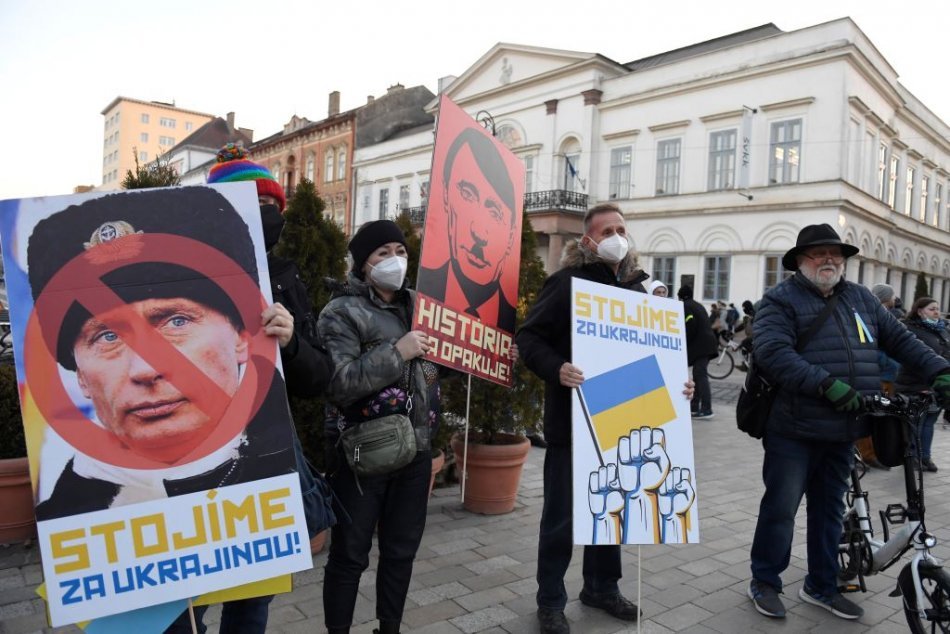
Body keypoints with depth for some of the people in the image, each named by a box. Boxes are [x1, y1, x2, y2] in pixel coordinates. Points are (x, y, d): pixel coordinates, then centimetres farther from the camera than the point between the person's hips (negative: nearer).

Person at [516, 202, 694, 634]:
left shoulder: (637, 289, 11)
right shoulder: (567, 283, -9)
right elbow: (529, 336, -13)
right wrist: (555, 369, -30)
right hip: (572, 420, -6)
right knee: (561, 514, 4)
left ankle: (602, 587, 38)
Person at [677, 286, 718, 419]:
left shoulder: (685, 306, -4)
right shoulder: (698, 305, 23)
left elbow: (691, 325, -17)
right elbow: (703, 325, 18)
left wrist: (683, 343, -8)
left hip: (700, 345, -9)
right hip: (707, 343, 9)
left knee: (700, 375, -11)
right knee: (699, 374, 16)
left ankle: (706, 409, -16)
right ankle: (695, 405, 22)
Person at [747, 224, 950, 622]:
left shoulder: (861, 298, 13)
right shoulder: (781, 299, -7)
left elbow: (899, 338, 18)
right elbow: (773, 353, -21)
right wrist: (827, 384, -28)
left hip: (844, 430, 6)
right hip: (794, 429, -6)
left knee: (829, 509, 17)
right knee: (781, 507, 3)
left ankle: (821, 586, 33)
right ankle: (764, 582, 20)